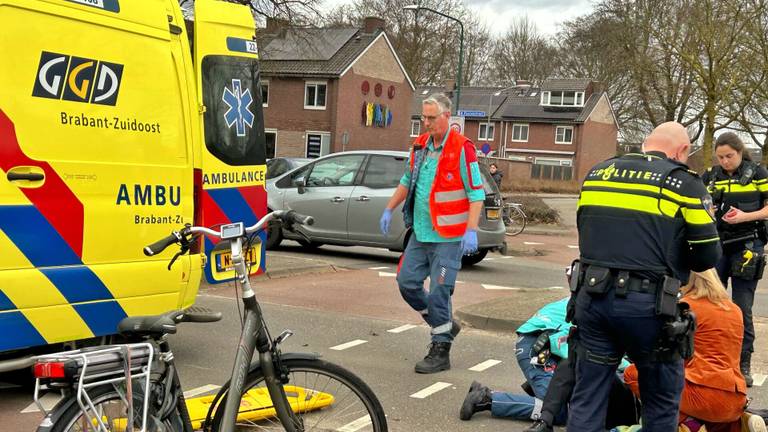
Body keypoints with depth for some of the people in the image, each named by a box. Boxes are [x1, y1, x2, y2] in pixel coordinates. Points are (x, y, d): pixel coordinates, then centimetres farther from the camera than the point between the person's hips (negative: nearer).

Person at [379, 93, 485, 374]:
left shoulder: (462, 148, -11)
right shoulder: (420, 145, 10)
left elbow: (476, 193, -13)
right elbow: (407, 181, 24)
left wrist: (471, 230, -20)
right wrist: (389, 209, 20)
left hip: (448, 237, -7)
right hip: (420, 233, 7)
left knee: (438, 292, -5)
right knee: (407, 282, 9)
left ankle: (440, 351, 8)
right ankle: (445, 325, 28)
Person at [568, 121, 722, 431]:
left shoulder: (596, 174, 12)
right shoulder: (684, 184, -2)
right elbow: (707, 256, -1)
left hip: (591, 297, 4)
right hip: (646, 305, -4)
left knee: (587, 398, 12)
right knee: (662, 400, 15)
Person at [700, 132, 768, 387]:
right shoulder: (709, 177, 9)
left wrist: (746, 216, -16)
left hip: (746, 248, -3)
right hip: (716, 246, 3)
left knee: (742, 309, -2)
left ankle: (744, 364, 8)